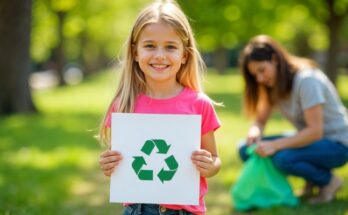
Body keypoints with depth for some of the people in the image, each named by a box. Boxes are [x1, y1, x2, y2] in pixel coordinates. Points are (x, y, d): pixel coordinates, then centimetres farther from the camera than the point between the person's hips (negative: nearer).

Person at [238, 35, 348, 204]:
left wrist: (275, 145, -32)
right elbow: (260, 120, 4)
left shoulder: (306, 80, -23)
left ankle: (328, 181, -6)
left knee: (282, 158, -36)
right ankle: (311, 181, 5)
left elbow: (315, 131, -28)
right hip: (310, 139, 9)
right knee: (246, 150, -7)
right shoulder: (275, 85, 2)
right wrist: (255, 131, -20)